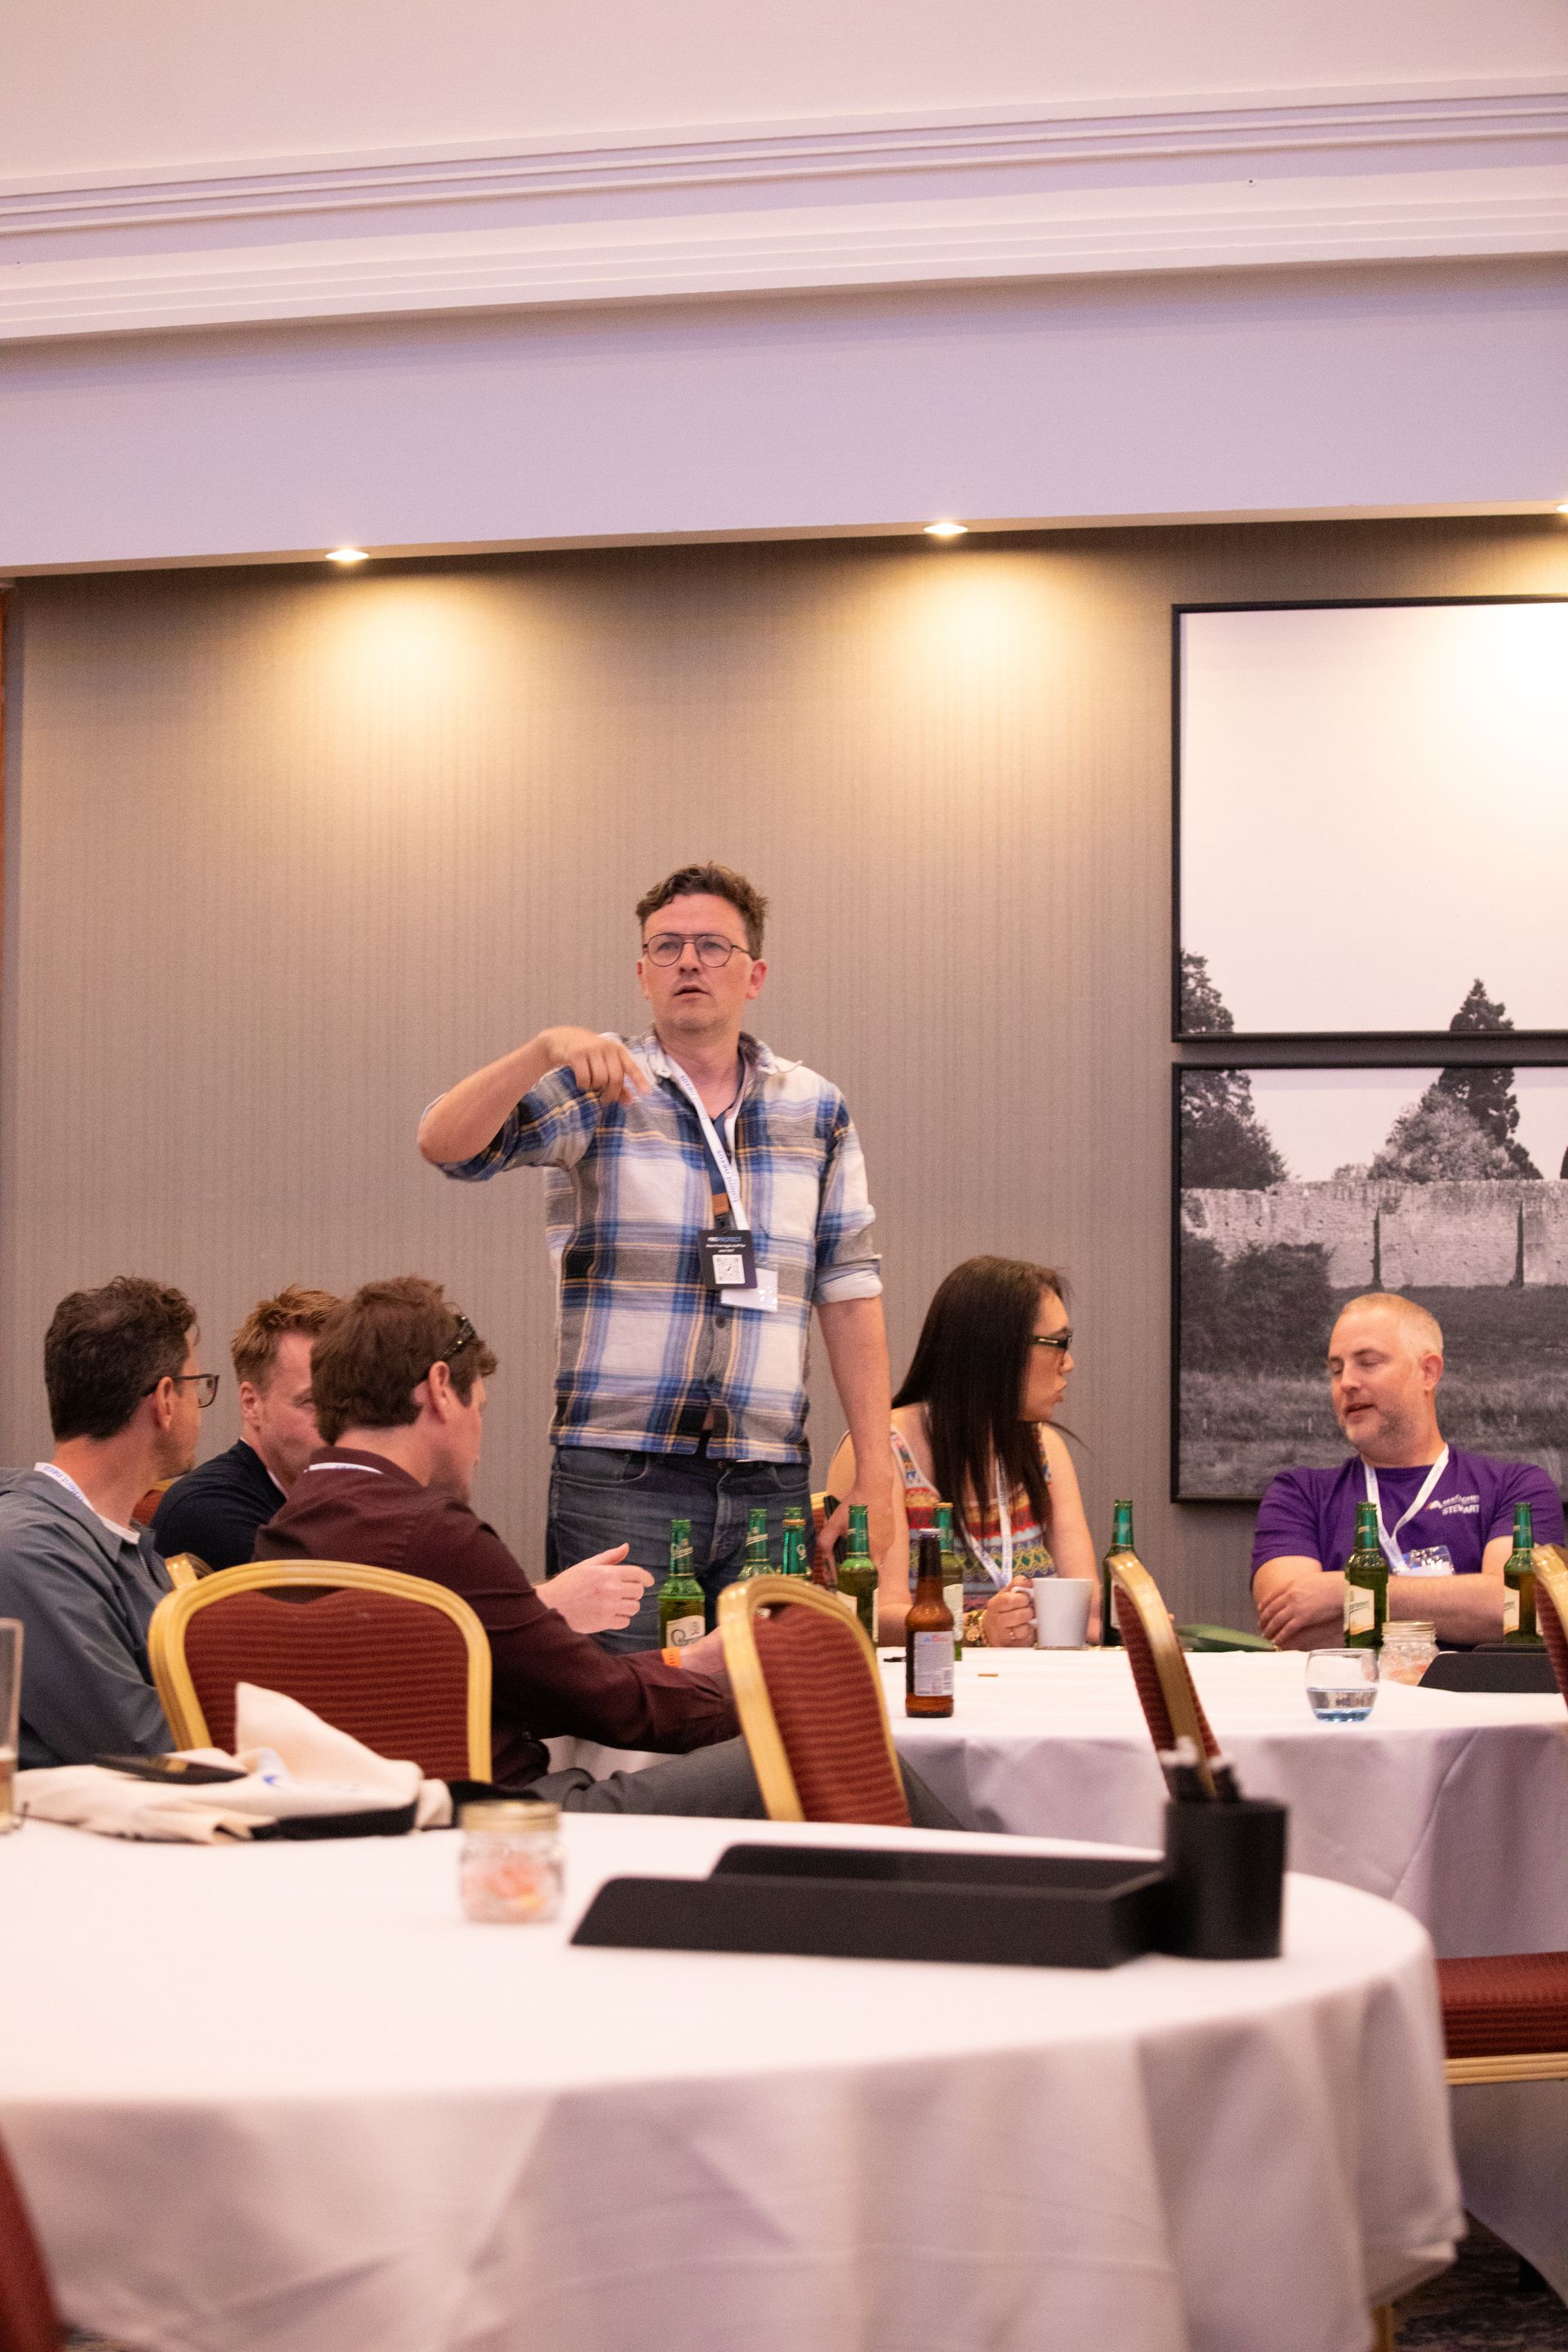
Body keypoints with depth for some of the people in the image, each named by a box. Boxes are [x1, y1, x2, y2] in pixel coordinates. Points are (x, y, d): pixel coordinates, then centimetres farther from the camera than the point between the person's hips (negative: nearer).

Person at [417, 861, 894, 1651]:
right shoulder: (597, 1086, 4)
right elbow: (445, 1143, -11)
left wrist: (875, 1467, 6)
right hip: (619, 1480, -3)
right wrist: (547, 1049, -27)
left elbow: (847, 1290, 12)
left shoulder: (815, 1109, 13)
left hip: (769, 1484, 3)